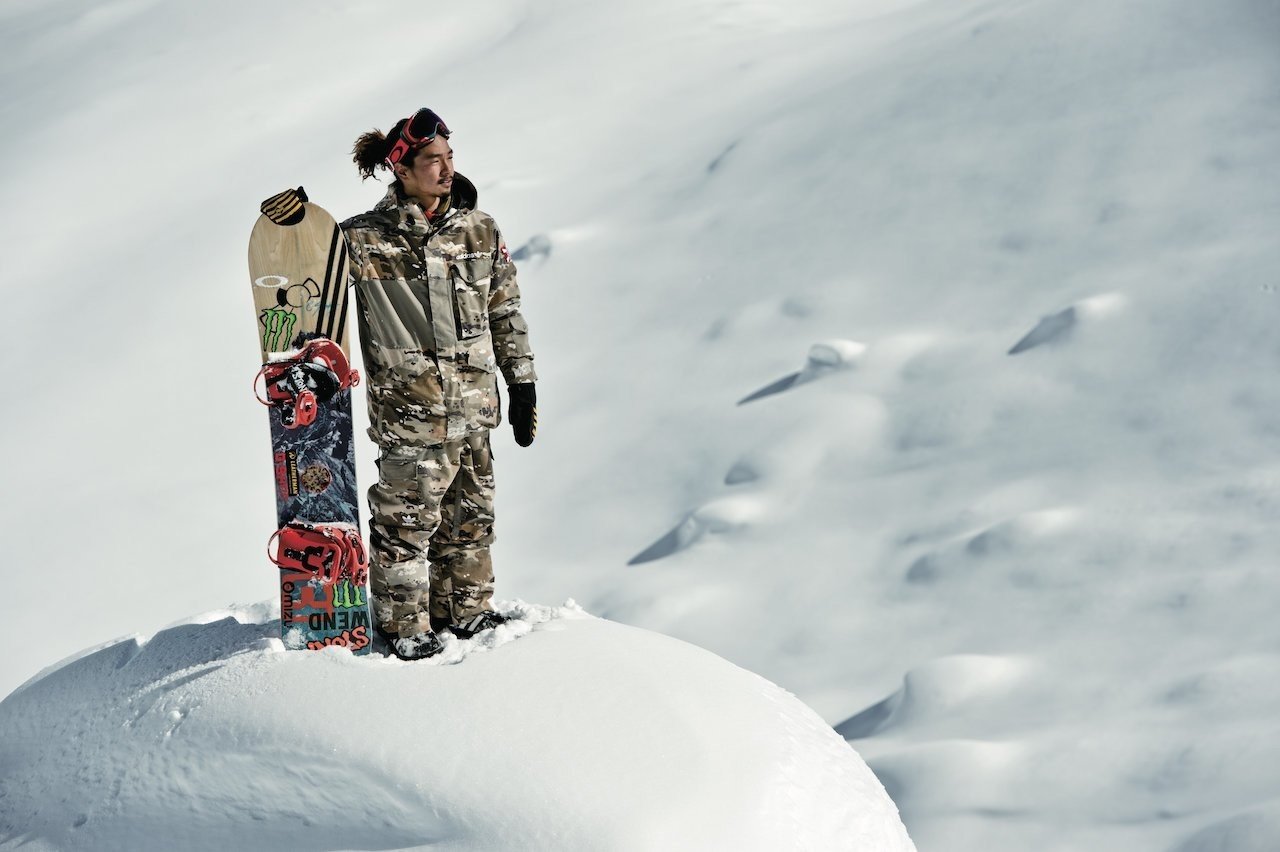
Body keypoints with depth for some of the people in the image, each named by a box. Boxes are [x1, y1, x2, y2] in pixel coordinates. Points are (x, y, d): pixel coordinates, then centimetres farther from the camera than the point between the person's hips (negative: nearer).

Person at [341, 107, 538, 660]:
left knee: (470, 516, 16)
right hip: (410, 409, -5)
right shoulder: (369, 240, -7)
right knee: (406, 520, 0)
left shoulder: (479, 231, 7)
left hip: (473, 407, 5)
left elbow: (506, 313, 13)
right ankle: (403, 624, 15)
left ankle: (464, 609, 33)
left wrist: (522, 384, 13)